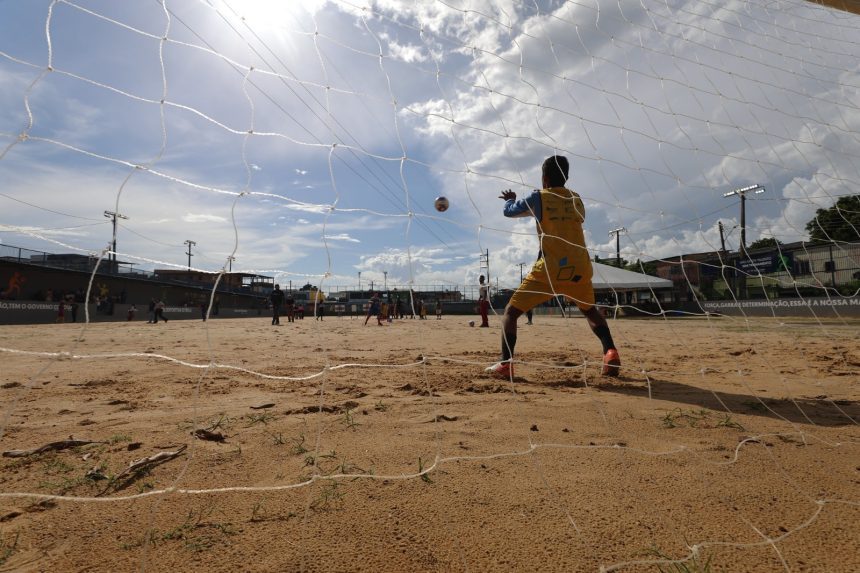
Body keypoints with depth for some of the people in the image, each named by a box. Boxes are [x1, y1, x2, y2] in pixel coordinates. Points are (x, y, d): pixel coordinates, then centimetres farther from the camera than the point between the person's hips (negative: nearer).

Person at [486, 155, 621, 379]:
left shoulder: (538, 197, 4)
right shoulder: (575, 199, 14)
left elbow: (509, 211, 17)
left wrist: (510, 199, 40)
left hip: (550, 269, -4)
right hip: (579, 267, 4)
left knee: (511, 312, 7)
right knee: (590, 310, 29)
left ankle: (506, 364, -7)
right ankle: (611, 353, 9)